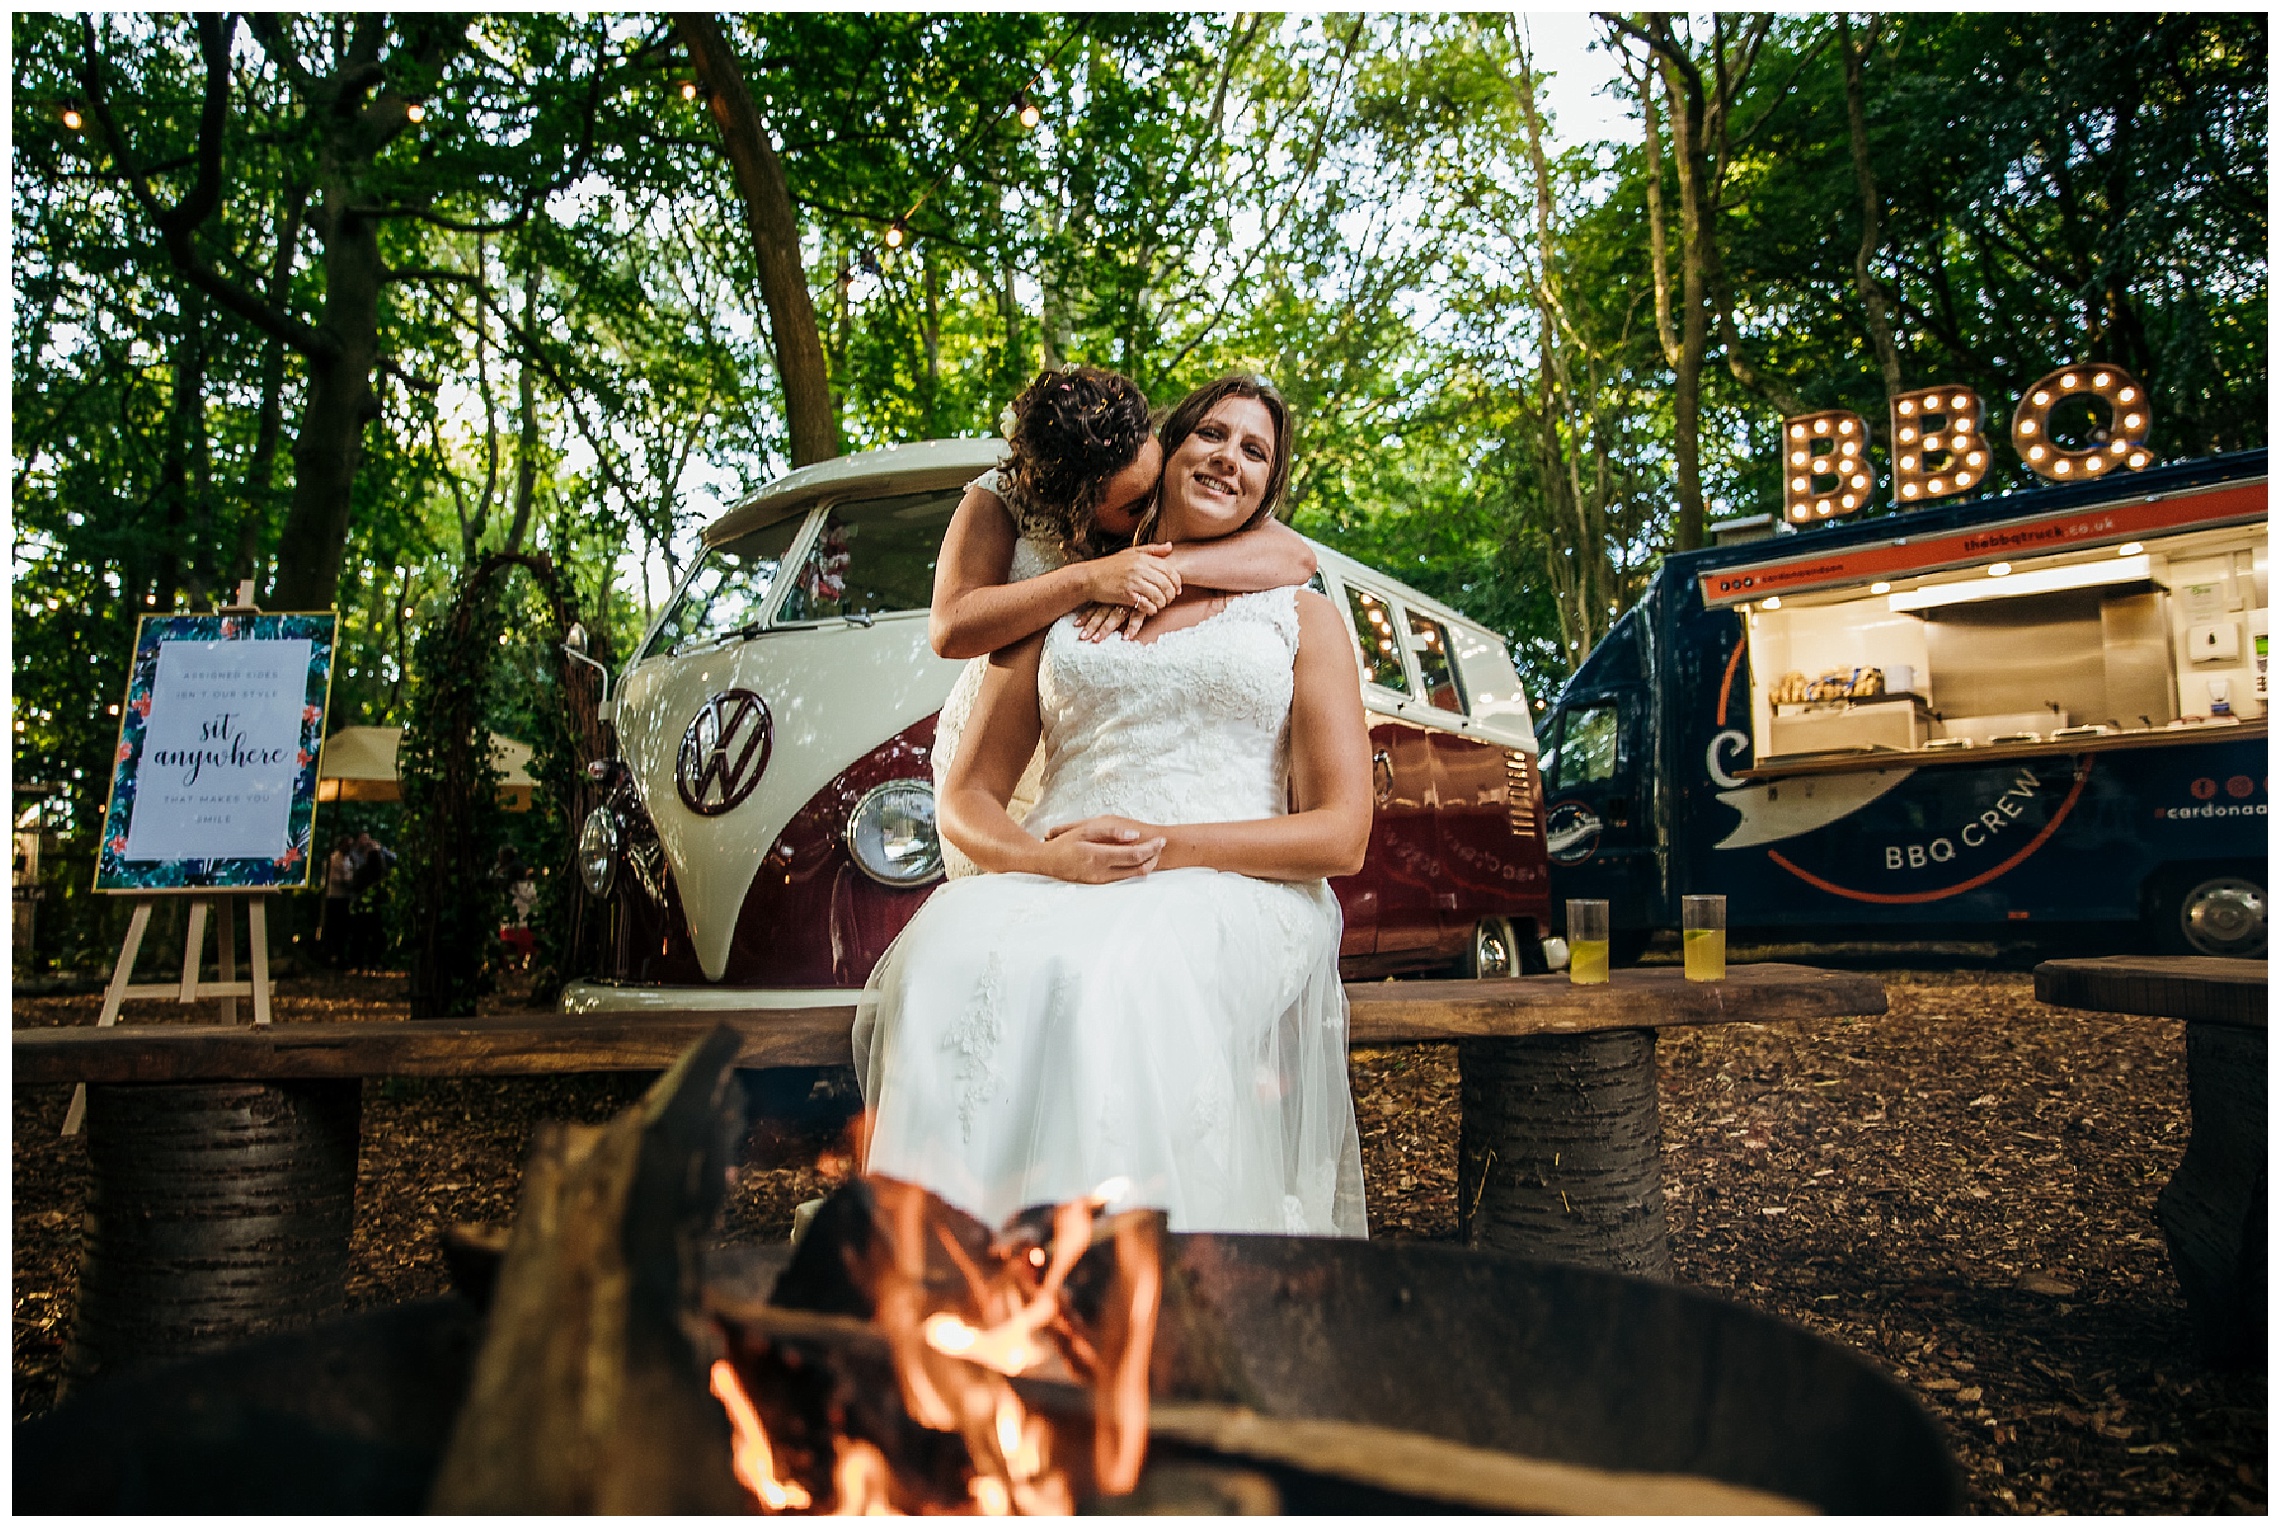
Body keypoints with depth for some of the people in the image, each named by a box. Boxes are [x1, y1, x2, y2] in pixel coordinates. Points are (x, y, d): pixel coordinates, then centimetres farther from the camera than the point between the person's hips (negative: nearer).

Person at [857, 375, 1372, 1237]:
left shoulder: (1302, 619, 17)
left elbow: (1341, 835, 5)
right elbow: (967, 799, 16)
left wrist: (1165, 845, -9)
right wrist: (1044, 856, -9)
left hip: (1232, 895, -2)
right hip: (1055, 885, 2)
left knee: (1109, 974, -37)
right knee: (952, 955, -33)